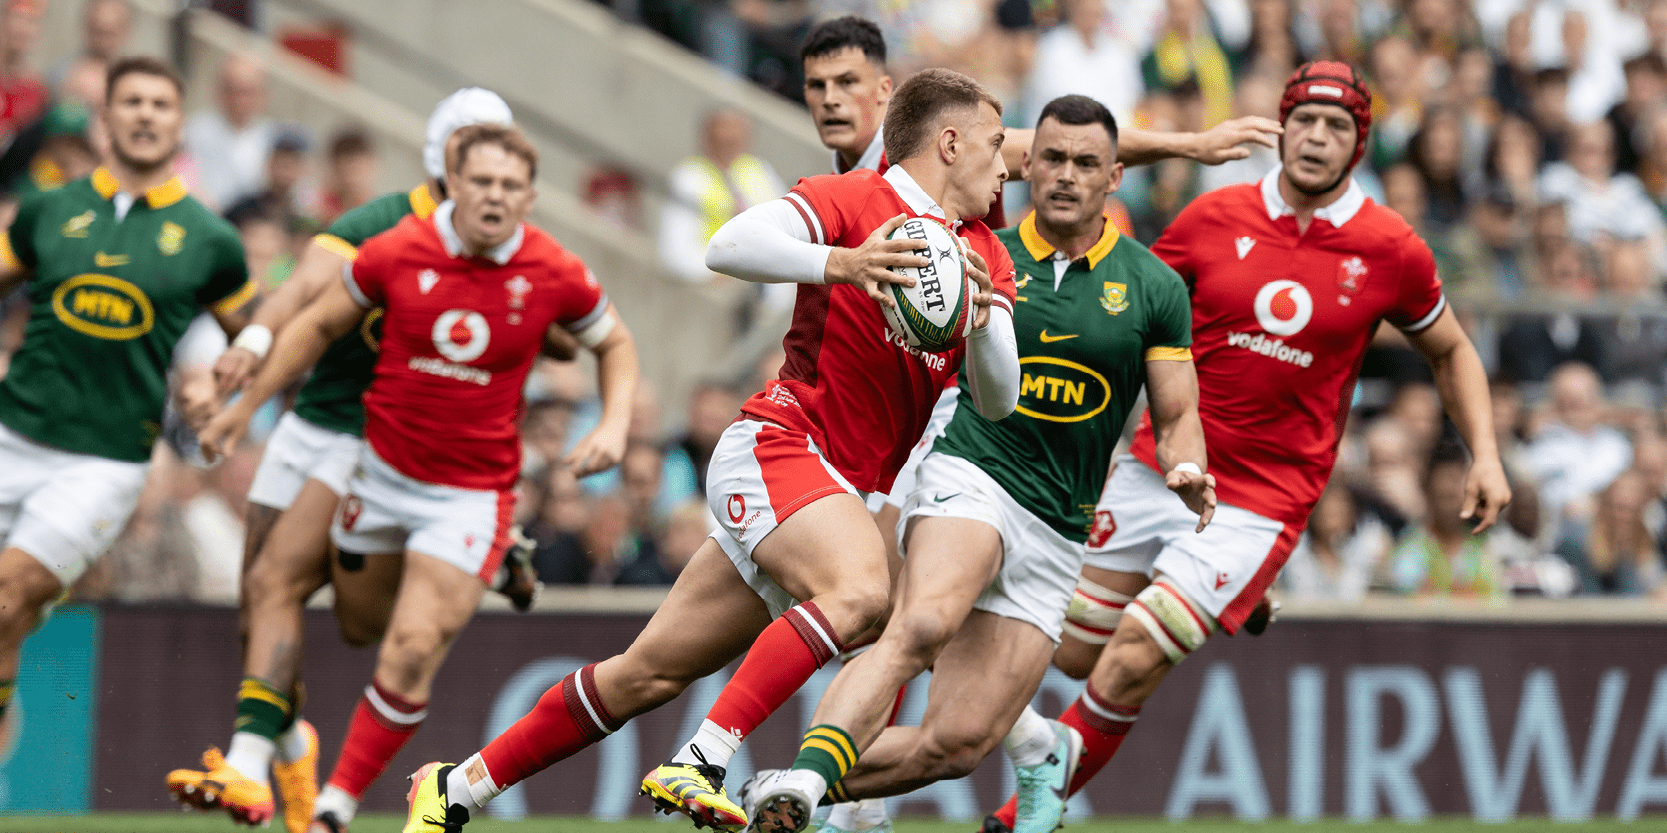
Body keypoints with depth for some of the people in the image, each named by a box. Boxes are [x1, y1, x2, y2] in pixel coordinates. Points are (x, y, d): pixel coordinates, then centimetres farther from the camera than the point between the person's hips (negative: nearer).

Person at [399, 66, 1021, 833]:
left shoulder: (985, 257, 13)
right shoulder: (852, 201, -8)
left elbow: (996, 400, 6)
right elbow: (729, 246, -22)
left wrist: (982, 322, -15)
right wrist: (836, 263, -37)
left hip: (842, 489, 7)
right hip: (778, 446, -7)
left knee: (649, 674, 8)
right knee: (860, 588, -35)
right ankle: (699, 763, -39)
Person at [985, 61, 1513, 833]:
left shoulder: (1391, 251, -4)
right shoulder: (1215, 219, -1)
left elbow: (1450, 350, 13)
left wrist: (1484, 454, 1)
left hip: (1262, 499, -3)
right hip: (1156, 470, 3)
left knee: (1134, 658, -15)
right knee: (1075, 653, 7)